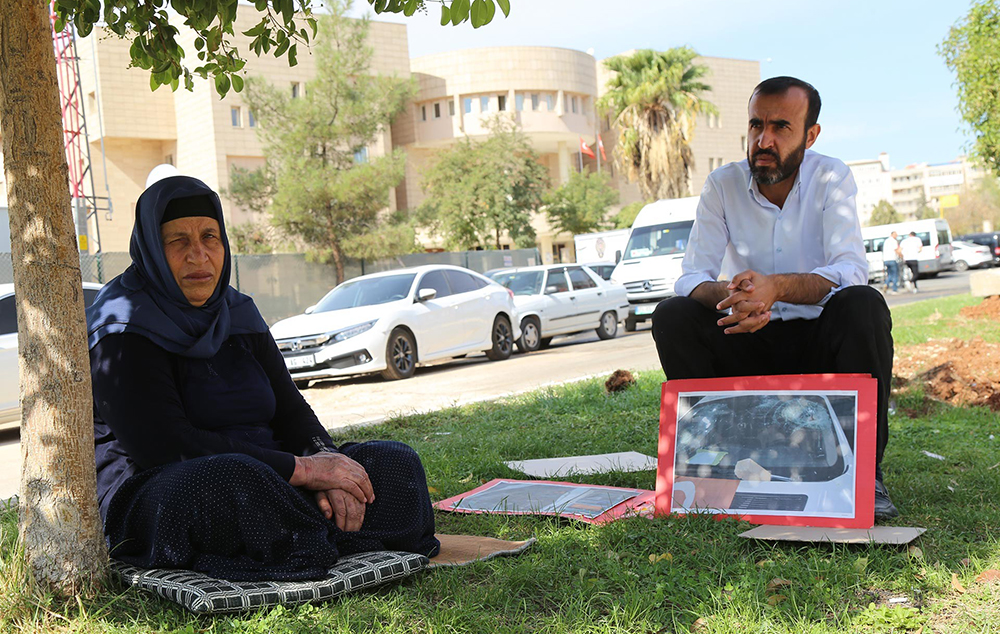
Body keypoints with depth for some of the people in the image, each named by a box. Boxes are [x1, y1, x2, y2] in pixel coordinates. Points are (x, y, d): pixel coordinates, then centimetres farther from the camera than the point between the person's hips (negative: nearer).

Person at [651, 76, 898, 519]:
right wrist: (729, 295, -37)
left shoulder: (831, 177, -7)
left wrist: (776, 286, -41)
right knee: (671, 316, -23)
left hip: (819, 340, -1)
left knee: (863, 304, -32)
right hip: (749, 345, 1)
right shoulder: (723, 185, -4)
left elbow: (851, 270, -21)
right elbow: (690, 279, -12)